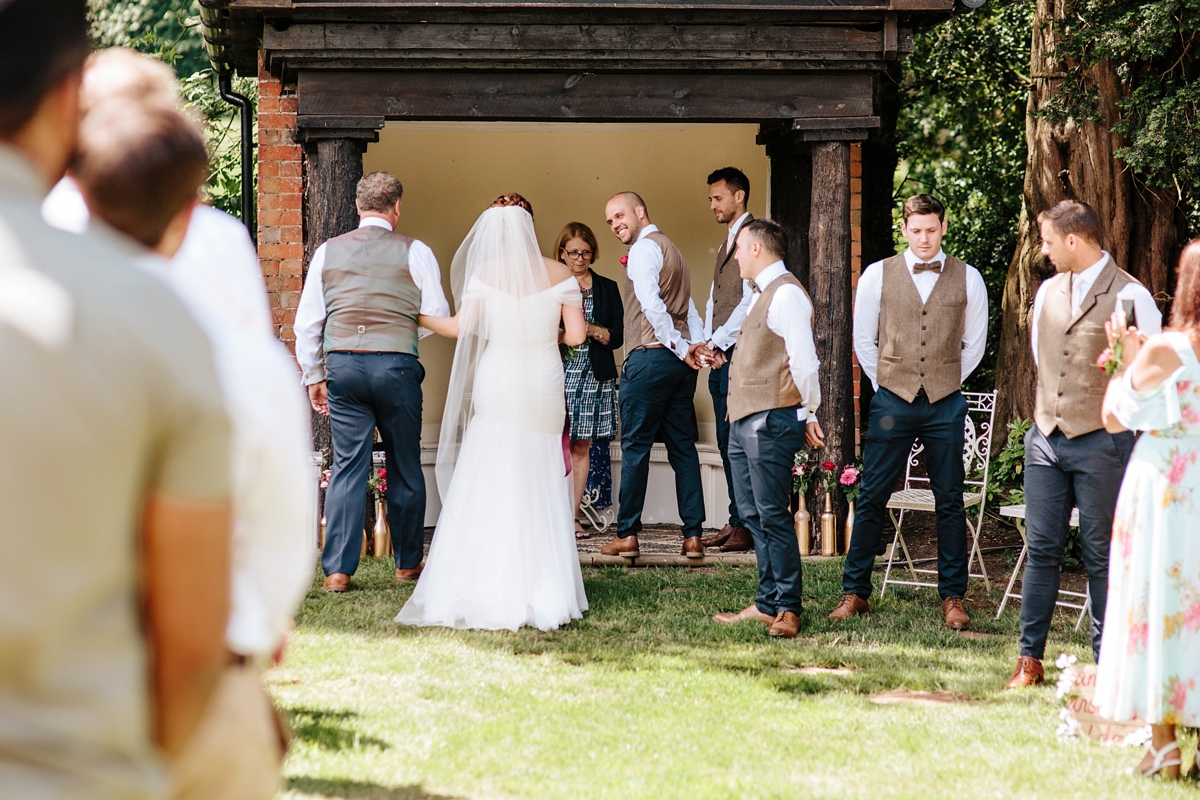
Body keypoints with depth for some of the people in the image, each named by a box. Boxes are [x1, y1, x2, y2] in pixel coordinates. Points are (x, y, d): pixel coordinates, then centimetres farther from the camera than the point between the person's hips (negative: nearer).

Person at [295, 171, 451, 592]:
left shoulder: (328, 251, 8)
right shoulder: (415, 252, 1)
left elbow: (306, 323, 9)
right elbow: (438, 317, 0)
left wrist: (314, 376, 17)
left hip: (342, 366, 2)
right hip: (397, 366, -2)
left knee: (347, 466, 3)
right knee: (405, 467, 11)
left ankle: (337, 570, -3)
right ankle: (408, 563, 22)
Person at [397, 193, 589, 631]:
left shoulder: (486, 273, -2)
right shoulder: (559, 274, 2)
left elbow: (461, 326, -7)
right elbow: (577, 334, -1)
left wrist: (416, 317, 8)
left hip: (498, 385, -1)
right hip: (543, 388, 2)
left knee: (488, 486, 2)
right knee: (539, 487, 7)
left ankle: (491, 591, -2)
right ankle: (543, 590, 6)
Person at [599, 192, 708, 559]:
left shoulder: (644, 249, -7)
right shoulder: (671, 249, 23)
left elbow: (652, 304, -18)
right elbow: (687, 307, 16)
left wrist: (680, 347, -12)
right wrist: (699, 343, 2)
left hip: (649, 358, -8)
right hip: (680, 363, 8)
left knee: (636, 446, -3)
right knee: (683, 446, 7)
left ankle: (627, 535, -1)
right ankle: (693, 535, 5)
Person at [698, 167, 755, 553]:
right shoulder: (727, 242, 20)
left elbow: (750, 301, -16)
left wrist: (718, 342, -12)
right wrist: (708, 344, 4)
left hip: (740, 353, -9)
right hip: (719, 355, 9)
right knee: (727, 442, 9)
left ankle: (747, 526, -6)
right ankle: (735, 522, 13)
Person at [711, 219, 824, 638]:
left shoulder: (786, 294, -12)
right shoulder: (761, 294, 20)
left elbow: (804, 360, -17)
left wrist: (809, 414, -11)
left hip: (770, 422, -10)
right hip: (744, 421, 10)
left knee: (772, 515, -9)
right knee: (753, 514, 11)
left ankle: (787, 610, -5)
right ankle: (766, 605, 16)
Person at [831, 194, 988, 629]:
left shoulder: (967, 279, 4)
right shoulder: (877, 275, 2)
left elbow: (974, 343, 13)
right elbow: (864, 339, 10)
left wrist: (946, 382, 10)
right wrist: (885, 385, 8)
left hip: (945, 404, 1)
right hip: (892, 400, 0)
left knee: (950, 501, 3)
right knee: (872, 497, -1)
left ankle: (953, 597, 10)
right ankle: (854, 592, 6)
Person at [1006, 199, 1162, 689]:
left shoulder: (1129, 296, -8)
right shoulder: (1047, 291, 12)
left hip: (1101, 442, -5)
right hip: (1046, 438, 5)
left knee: (1102, 556, 1)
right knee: (1042, 549, 5)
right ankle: (1030, 659, 9)